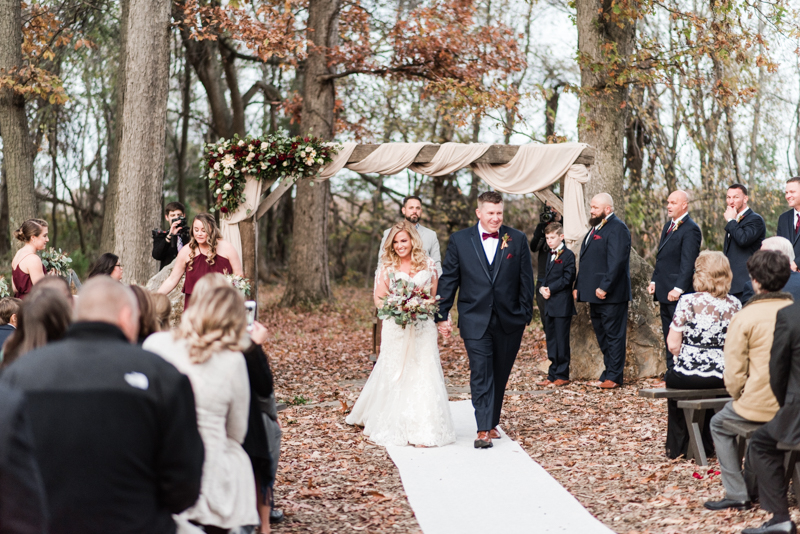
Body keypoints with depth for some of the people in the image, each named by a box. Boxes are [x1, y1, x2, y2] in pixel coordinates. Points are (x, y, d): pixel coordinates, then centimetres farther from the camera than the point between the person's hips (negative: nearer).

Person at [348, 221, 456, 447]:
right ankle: (396, 428, 16)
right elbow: (379, 299, 2)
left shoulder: (428, 265, 6)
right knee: (395, 376, 4)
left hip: (423, 330, 0)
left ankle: (424, 430, -2)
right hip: (395, 330, 0)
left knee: (424, 375, -5)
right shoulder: (387, 267, 4)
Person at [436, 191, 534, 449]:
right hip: (475, 320, -2)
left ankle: (492, 422, 26)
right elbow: (448, 280, 3)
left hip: (509, 321, 2)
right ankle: (483, 430, -10)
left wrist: (525, 314, 1)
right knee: (481, 374, -8)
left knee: (499, 376, 12)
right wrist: (442, 315, 1)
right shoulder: (460, 240, 1)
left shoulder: (517, 239, 3)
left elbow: (526, 280, 6)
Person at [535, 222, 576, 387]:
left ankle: (562, 376, 2)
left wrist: (551, 289, -15)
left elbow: (567, 279, -13)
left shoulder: (568, 255, -8)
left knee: (562, 341, -3)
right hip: (549, 305, 8)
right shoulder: (550, 255, 18)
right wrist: (542, 288, -1)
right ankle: (552, 375, 16)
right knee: (551, 341, 10)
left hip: (562, 305, -8)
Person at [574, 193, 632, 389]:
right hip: (595, 295, 10)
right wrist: (578, 286, 17)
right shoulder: (595, 228, 18)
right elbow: (586, 261, 23)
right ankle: (609, 371, 21)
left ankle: (614, 376, 2)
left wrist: (604, 288, -24)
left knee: (613, 335, -2)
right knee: (602, 336, 14)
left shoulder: (617, 228, -12)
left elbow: (616, 261, -21)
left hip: (610, 294, -10)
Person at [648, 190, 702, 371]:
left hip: (679, 294, -9)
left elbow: (688, 262, -18)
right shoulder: (668, 226, 17)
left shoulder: (690, 229, -12)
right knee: (668, 334, 12)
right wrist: (654, 281, 12)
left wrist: (678, 289, -22)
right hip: (665, 292, 9)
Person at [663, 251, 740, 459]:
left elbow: (673, 345, -10)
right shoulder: (734, 304, 0)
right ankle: (706, 443, 43)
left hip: (689, 375, -3)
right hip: (724, 378, 4)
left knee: (672, 379, 31)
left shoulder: (688, 301, -12)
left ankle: (677, 447, 38)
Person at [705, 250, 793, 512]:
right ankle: (755, 484, 38)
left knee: (720, 424, 24)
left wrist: (740, 398, 9)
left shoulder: (744, 318, -13)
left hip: (761, 405, -5)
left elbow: (734, 374, -11)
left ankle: (738, 495, 19)